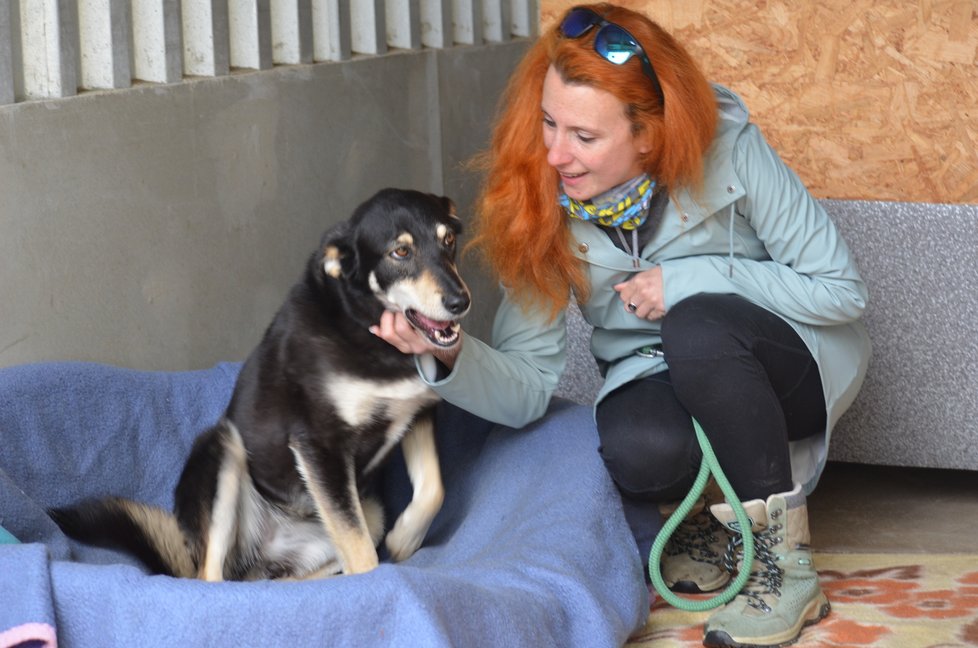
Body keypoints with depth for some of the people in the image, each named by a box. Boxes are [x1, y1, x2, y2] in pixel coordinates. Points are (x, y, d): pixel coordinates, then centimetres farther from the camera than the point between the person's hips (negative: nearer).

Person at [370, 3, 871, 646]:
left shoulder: (728, 151, -22)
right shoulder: (543, 208, -14)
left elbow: (841, 289, -16)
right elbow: (526, 387, -15)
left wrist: (692, 280, -24)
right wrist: (449, 354, -36)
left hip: (782, 365, -1)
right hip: (656, 379, 2)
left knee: (698, 327, -34)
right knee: (640, 448, -34)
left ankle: (785, 561, -19)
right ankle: (716, 520, 2)